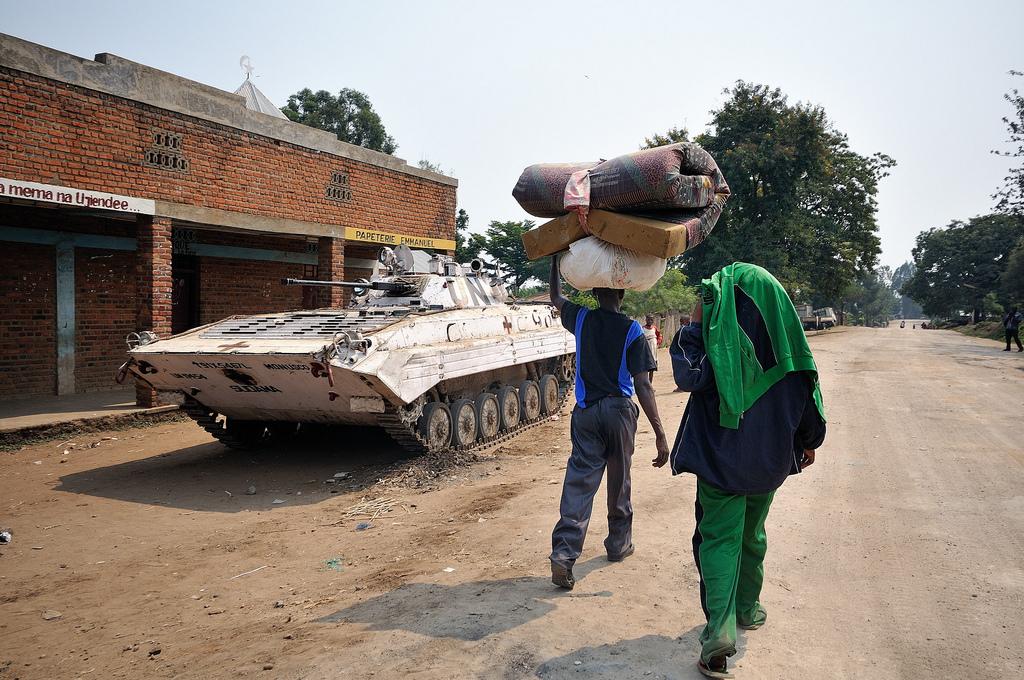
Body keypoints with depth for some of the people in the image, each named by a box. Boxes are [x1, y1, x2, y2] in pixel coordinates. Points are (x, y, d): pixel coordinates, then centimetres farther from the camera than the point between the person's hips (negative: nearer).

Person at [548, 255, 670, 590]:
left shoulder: (581, 320, 0)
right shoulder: (632, 331, -8)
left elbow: (556, 297, 23)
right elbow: (642, 386, -13)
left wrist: (556, 259, 33)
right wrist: (660, 433, -12)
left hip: (586, 411, 2)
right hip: (619, 411, -2)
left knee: (579, 479, -2)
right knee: (619, 481, 15)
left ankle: (564, 552, -15)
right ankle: (619, 544, 30)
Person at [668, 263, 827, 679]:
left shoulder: (719, 334, -16)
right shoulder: (784, 334, -1)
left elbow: (690, 376, -22)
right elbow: (806, 385, 6)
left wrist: (693, 325, -13)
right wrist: (809, 442, 20)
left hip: (721, 455, -4)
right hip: (769, 456, 5)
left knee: (719, 538, 0)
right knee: (752, 534, 22)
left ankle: (720, 628, -13)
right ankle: (747, 608, 38)